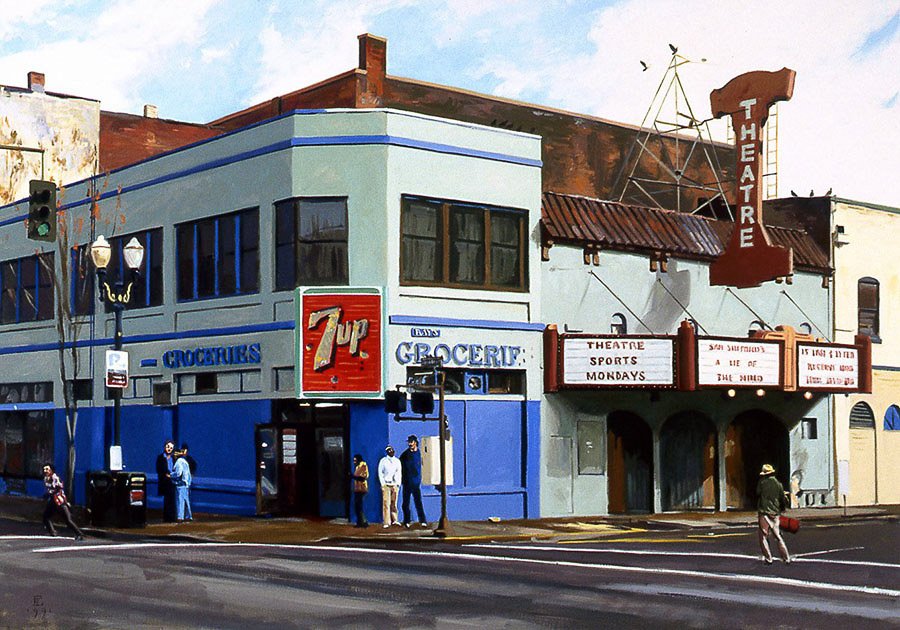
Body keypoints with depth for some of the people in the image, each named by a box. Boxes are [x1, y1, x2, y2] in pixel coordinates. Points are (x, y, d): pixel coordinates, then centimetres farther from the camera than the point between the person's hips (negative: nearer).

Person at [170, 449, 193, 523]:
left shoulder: (179, 461, -11)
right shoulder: (185, 461, 18)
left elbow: (178, 473, -18)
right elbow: (189, 474, 19)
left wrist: (170, 475, -6)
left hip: (180, 484, -9)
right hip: (186, 484, 9)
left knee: (180, 500, -10)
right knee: (186, 501, 13)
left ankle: (180, 517, -13)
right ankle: (188, 516, 18)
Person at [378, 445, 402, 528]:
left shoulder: (397, 461, 10)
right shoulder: (383, 461, 2)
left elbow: (399, 473, 11)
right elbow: (380, 473, 3)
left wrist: (398, 484, 2)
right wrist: (383, 484, -4)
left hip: (395, 484, 3)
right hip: (386, 484, -3)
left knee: (394, 503, 2)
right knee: (386, 503, -7)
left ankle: (394, 520, 6)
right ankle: (387, 522, -7)